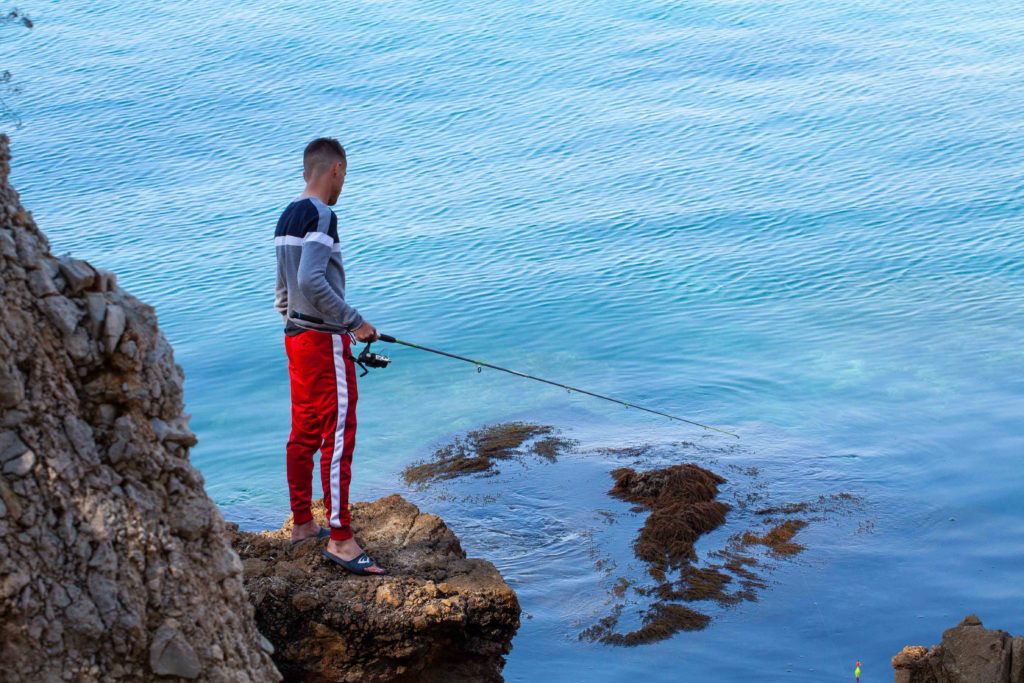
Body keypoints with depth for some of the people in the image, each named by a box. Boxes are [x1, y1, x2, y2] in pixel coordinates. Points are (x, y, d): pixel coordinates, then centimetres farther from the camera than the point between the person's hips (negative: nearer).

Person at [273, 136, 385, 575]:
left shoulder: (287, 217, 13)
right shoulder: (321, 216, -15)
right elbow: (311, 281, -26)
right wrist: (352, 321, -19)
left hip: (295, 336, 10)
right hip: (324, 341, -9)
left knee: (304, 433, 15)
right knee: (338, 436, -8)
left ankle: (302, 523, 24)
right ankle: (340, 539, -8)